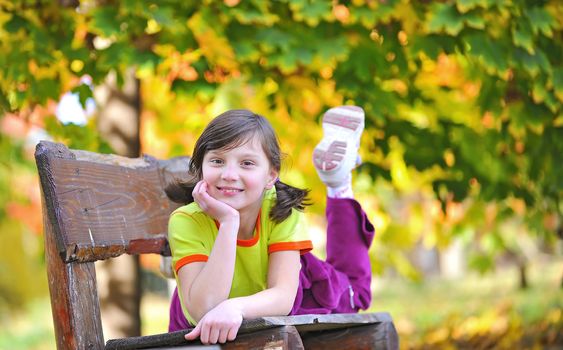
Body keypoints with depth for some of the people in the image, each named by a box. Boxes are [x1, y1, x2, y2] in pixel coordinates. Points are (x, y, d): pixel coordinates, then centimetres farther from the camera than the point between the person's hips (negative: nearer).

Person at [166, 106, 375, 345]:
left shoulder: (282, 211, -27)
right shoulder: (186, 221, -33)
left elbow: (284, 296, -36)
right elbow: (204, 311, -44)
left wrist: (235, 307, -57)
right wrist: (228, 222, -47)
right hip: (203, 332, -3)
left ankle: (338, 184, 22)